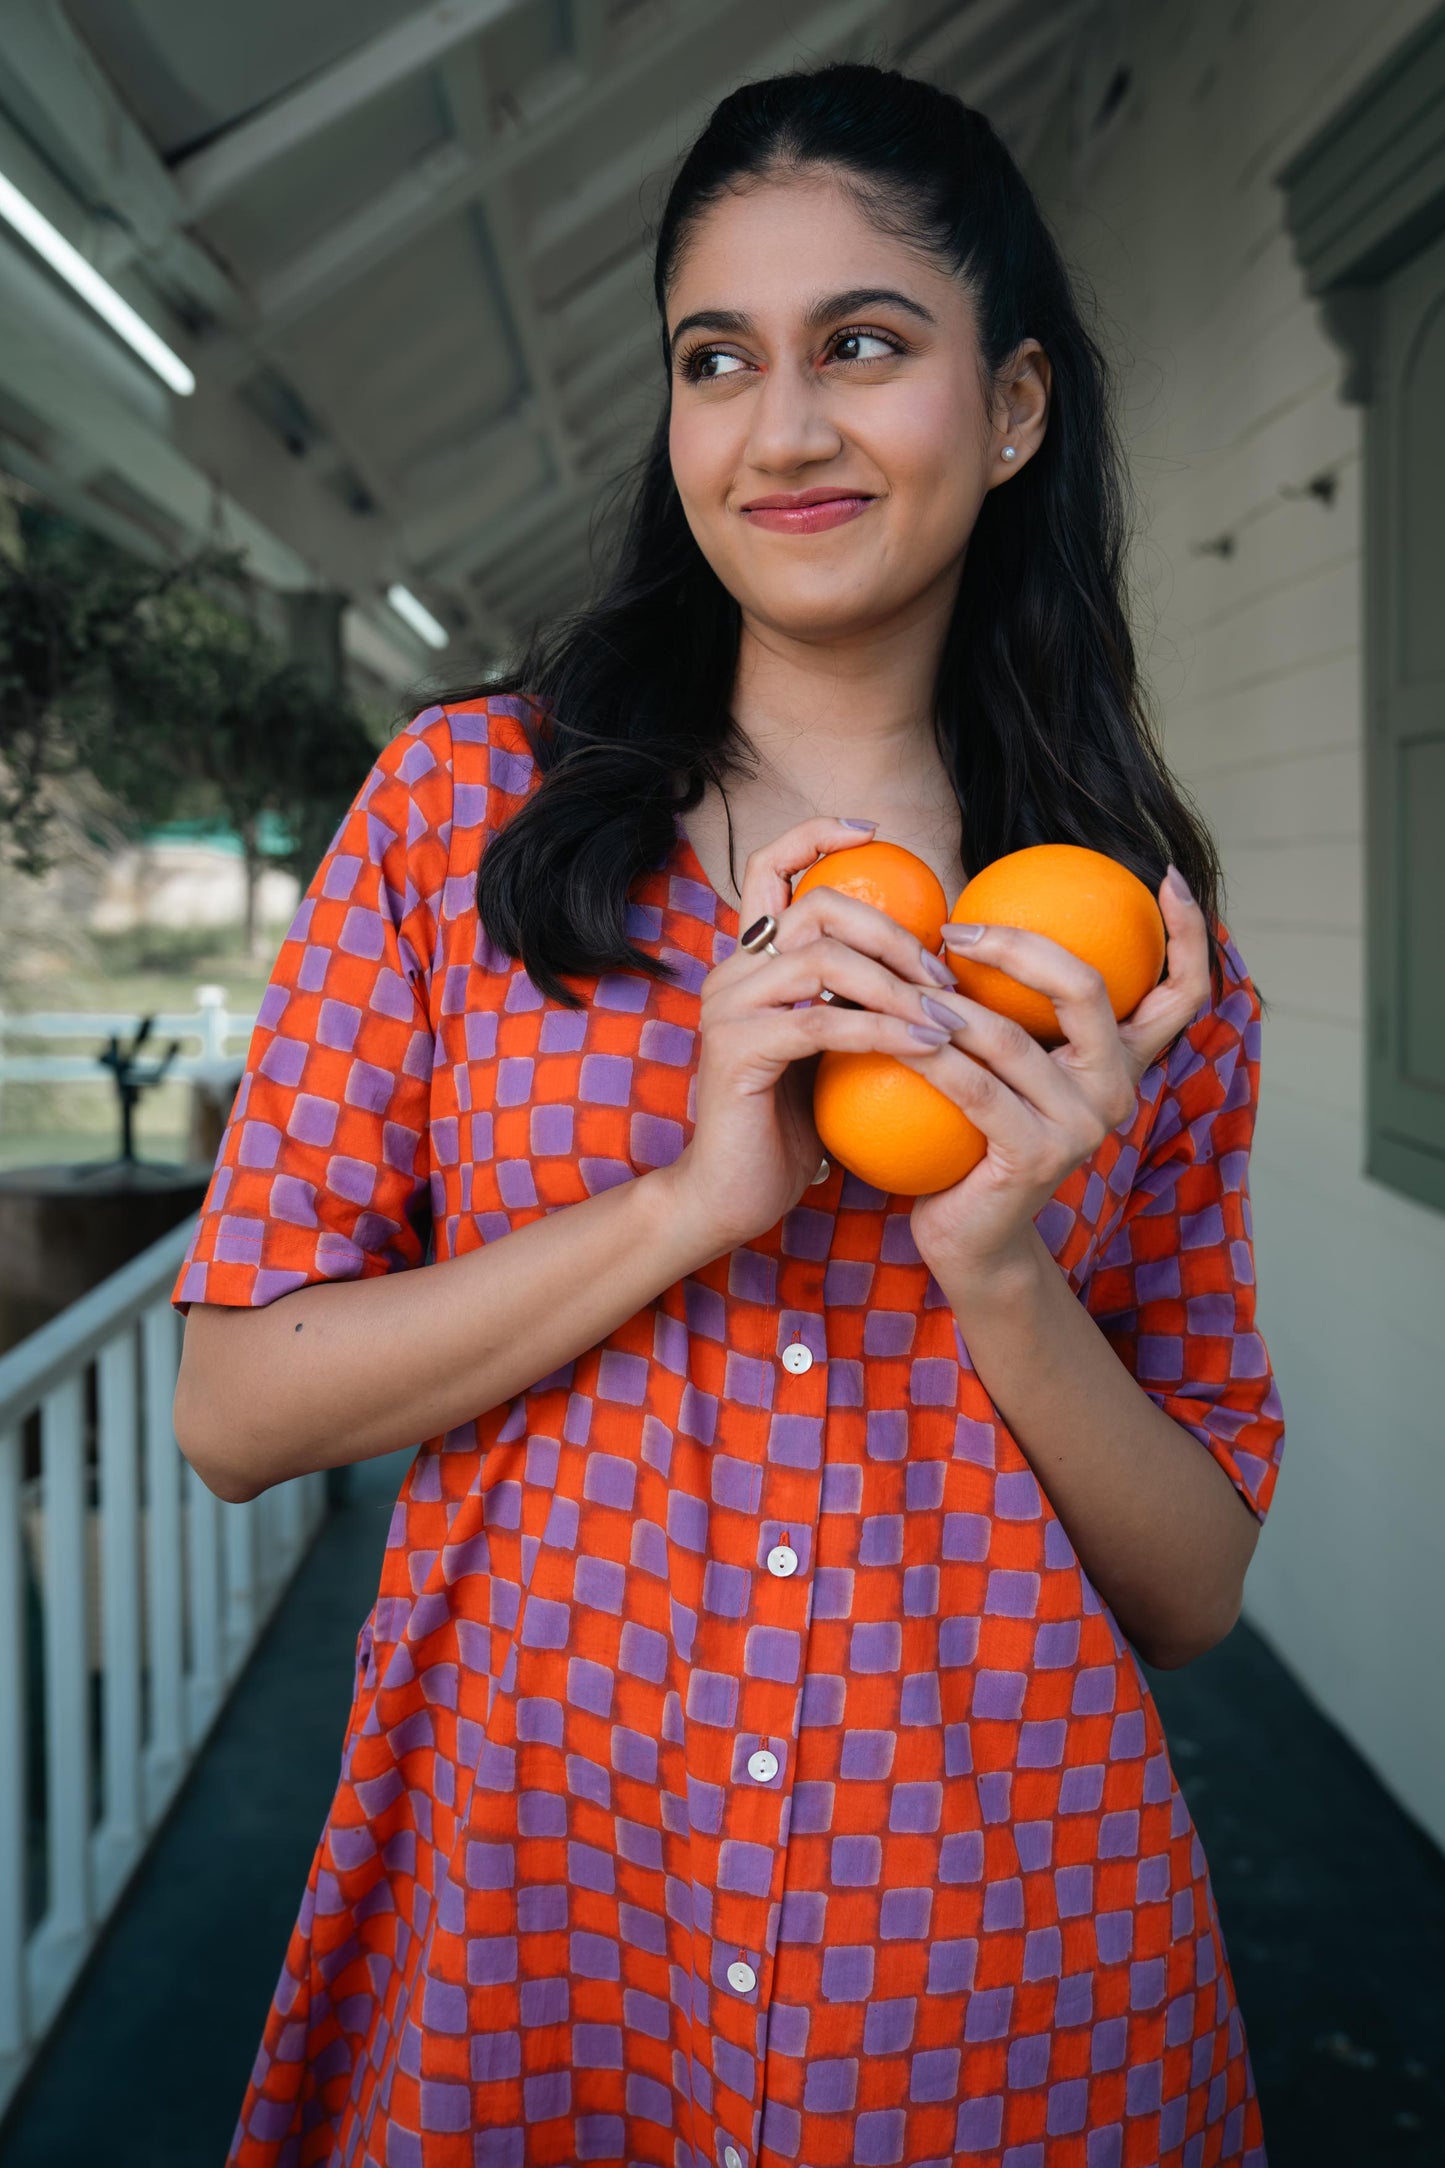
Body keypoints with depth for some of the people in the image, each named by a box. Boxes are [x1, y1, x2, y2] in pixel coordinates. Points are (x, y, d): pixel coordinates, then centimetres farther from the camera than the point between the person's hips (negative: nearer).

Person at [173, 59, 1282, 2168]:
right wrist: (695, 1199, -18)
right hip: (512, 1905, 0)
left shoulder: (1131, 942, -1)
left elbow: (1198, 1591, 1)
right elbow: (230, 1406, -6)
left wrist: (1002, 1272, -17)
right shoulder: (471, 802, -4)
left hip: (992, 1956, 1)